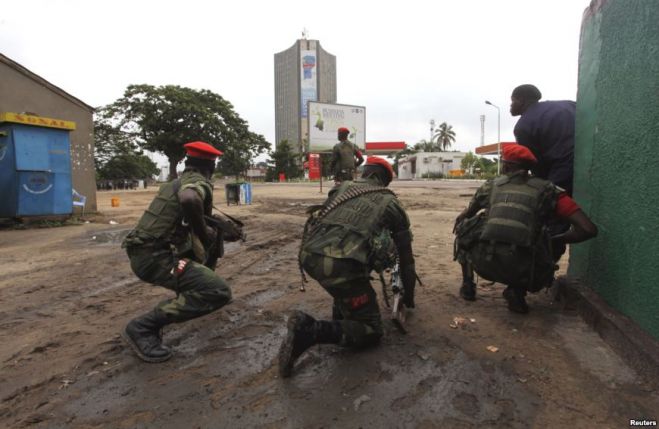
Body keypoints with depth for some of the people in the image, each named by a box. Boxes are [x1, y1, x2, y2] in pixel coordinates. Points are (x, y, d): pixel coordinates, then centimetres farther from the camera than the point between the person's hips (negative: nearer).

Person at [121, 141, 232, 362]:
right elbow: (189, 200, -33)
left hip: (144, 252, 10)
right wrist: (204, 233, -17)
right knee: (219, 292, -19)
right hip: (155, 256, -10)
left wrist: (207, 231, 34)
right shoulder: (199, 181, -9)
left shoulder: (178, 181, 20)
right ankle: (143, 327, -12)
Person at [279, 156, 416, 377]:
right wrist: (408, 296, 41)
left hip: (309, 256, 6)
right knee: (371, 331, 9)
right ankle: (309, 332, -11)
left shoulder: (343, 187, 26)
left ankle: (340, 313, 30)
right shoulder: (391, 203, 20)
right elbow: (405, 256, 27)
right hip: (341, 265, -5)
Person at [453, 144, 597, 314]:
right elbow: (588, 229, 7)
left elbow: (461, 218, 30)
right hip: (520, 268, 0)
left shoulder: (491, 185, 19)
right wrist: (555, 241, 24)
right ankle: (517, 290, 9)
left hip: (483, 262, 1)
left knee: (464, 227, 32)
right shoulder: (547, 189, 15)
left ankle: (468, 285, 25)